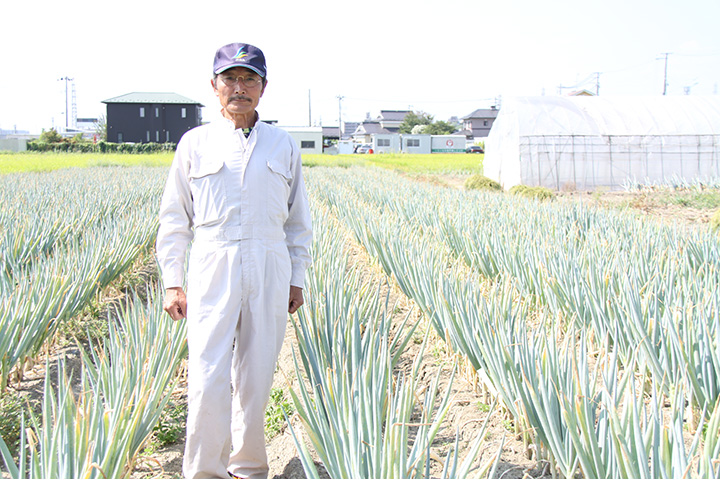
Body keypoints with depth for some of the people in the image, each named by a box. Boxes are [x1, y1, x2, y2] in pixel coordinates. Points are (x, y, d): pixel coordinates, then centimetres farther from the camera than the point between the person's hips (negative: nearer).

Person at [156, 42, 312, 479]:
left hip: (269, 270, 2)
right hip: (213, 267, -1)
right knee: (208, 379, -9)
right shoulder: (195, 143, 5)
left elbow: (298, 220, 13)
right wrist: (172, 283, 0)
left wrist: (297, 278, 9)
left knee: (257, 377, 7)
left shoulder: (284, 146, 9)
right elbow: (175, 219, 6)